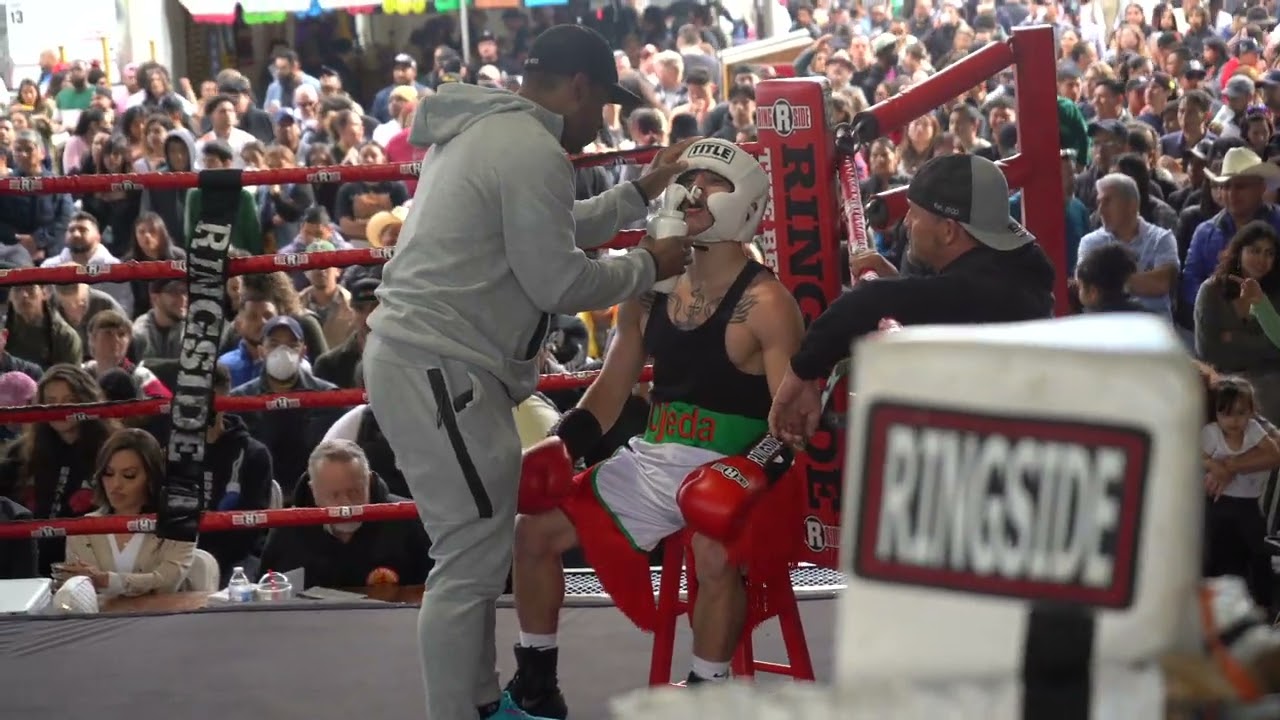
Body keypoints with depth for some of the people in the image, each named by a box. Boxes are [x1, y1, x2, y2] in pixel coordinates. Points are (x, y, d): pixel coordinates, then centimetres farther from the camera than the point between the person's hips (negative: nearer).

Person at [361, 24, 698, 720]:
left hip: (423, 356, 11)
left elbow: (553, 230, 27)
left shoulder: (486, 130, 18)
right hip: (438, 368, -11)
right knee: (472, 559, -7)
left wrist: (643, 191, 27)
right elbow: (557, 281, -15)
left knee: (478, 548, 18)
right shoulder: (532, 148, -15)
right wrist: (648, 265, -1)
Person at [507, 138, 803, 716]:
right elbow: (611, 390, 15)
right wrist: (558, 448, 0)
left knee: (714, 556, -37)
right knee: (535, 531, 4)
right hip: (650, 463, 7)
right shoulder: (650, 292, 7)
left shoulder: (765, 304, -13)